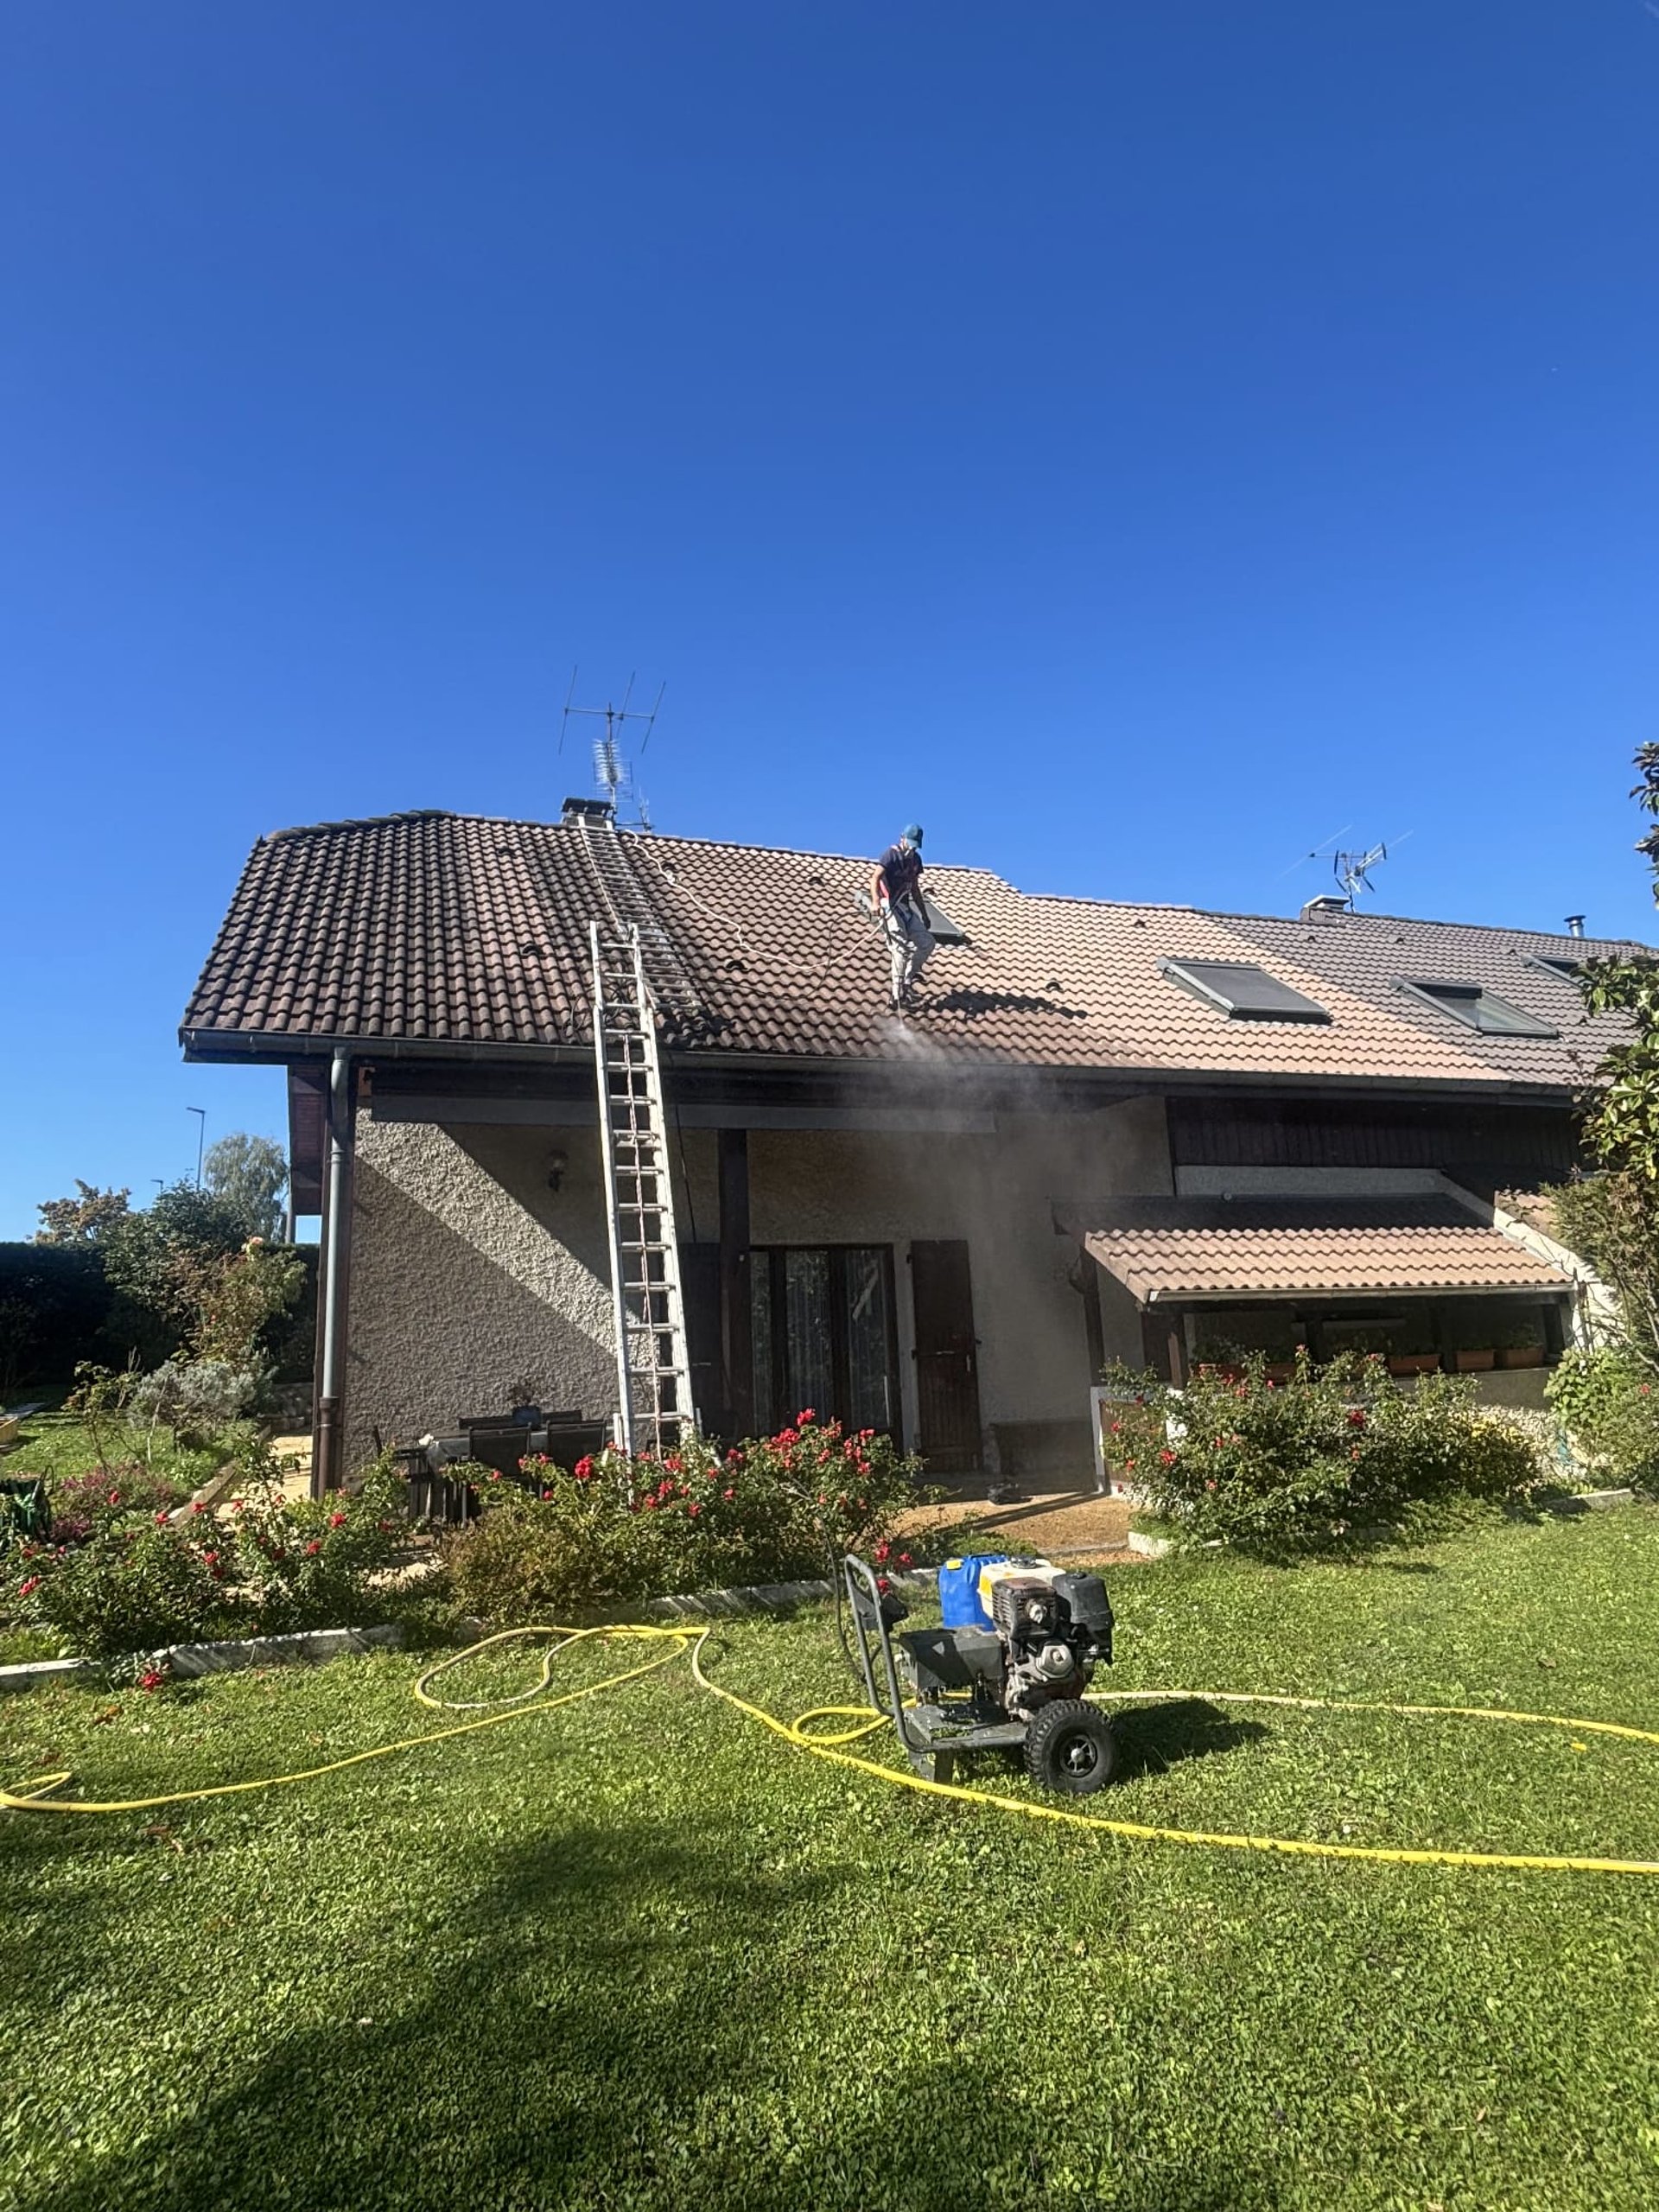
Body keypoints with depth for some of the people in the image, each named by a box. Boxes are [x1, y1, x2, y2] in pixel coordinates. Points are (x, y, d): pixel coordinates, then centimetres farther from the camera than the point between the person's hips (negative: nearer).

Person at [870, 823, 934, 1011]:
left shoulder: (915, 859, 14)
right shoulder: (891, 854, -10)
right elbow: (875, 878, -23)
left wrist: (924, 914, 21)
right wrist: (876, 902, -39)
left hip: (905, 906, 8)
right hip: (889, 905, -8)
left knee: (926, 943, 1)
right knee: (901, 948, -17)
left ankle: (906, 982, 10)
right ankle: (896, 995, -15)